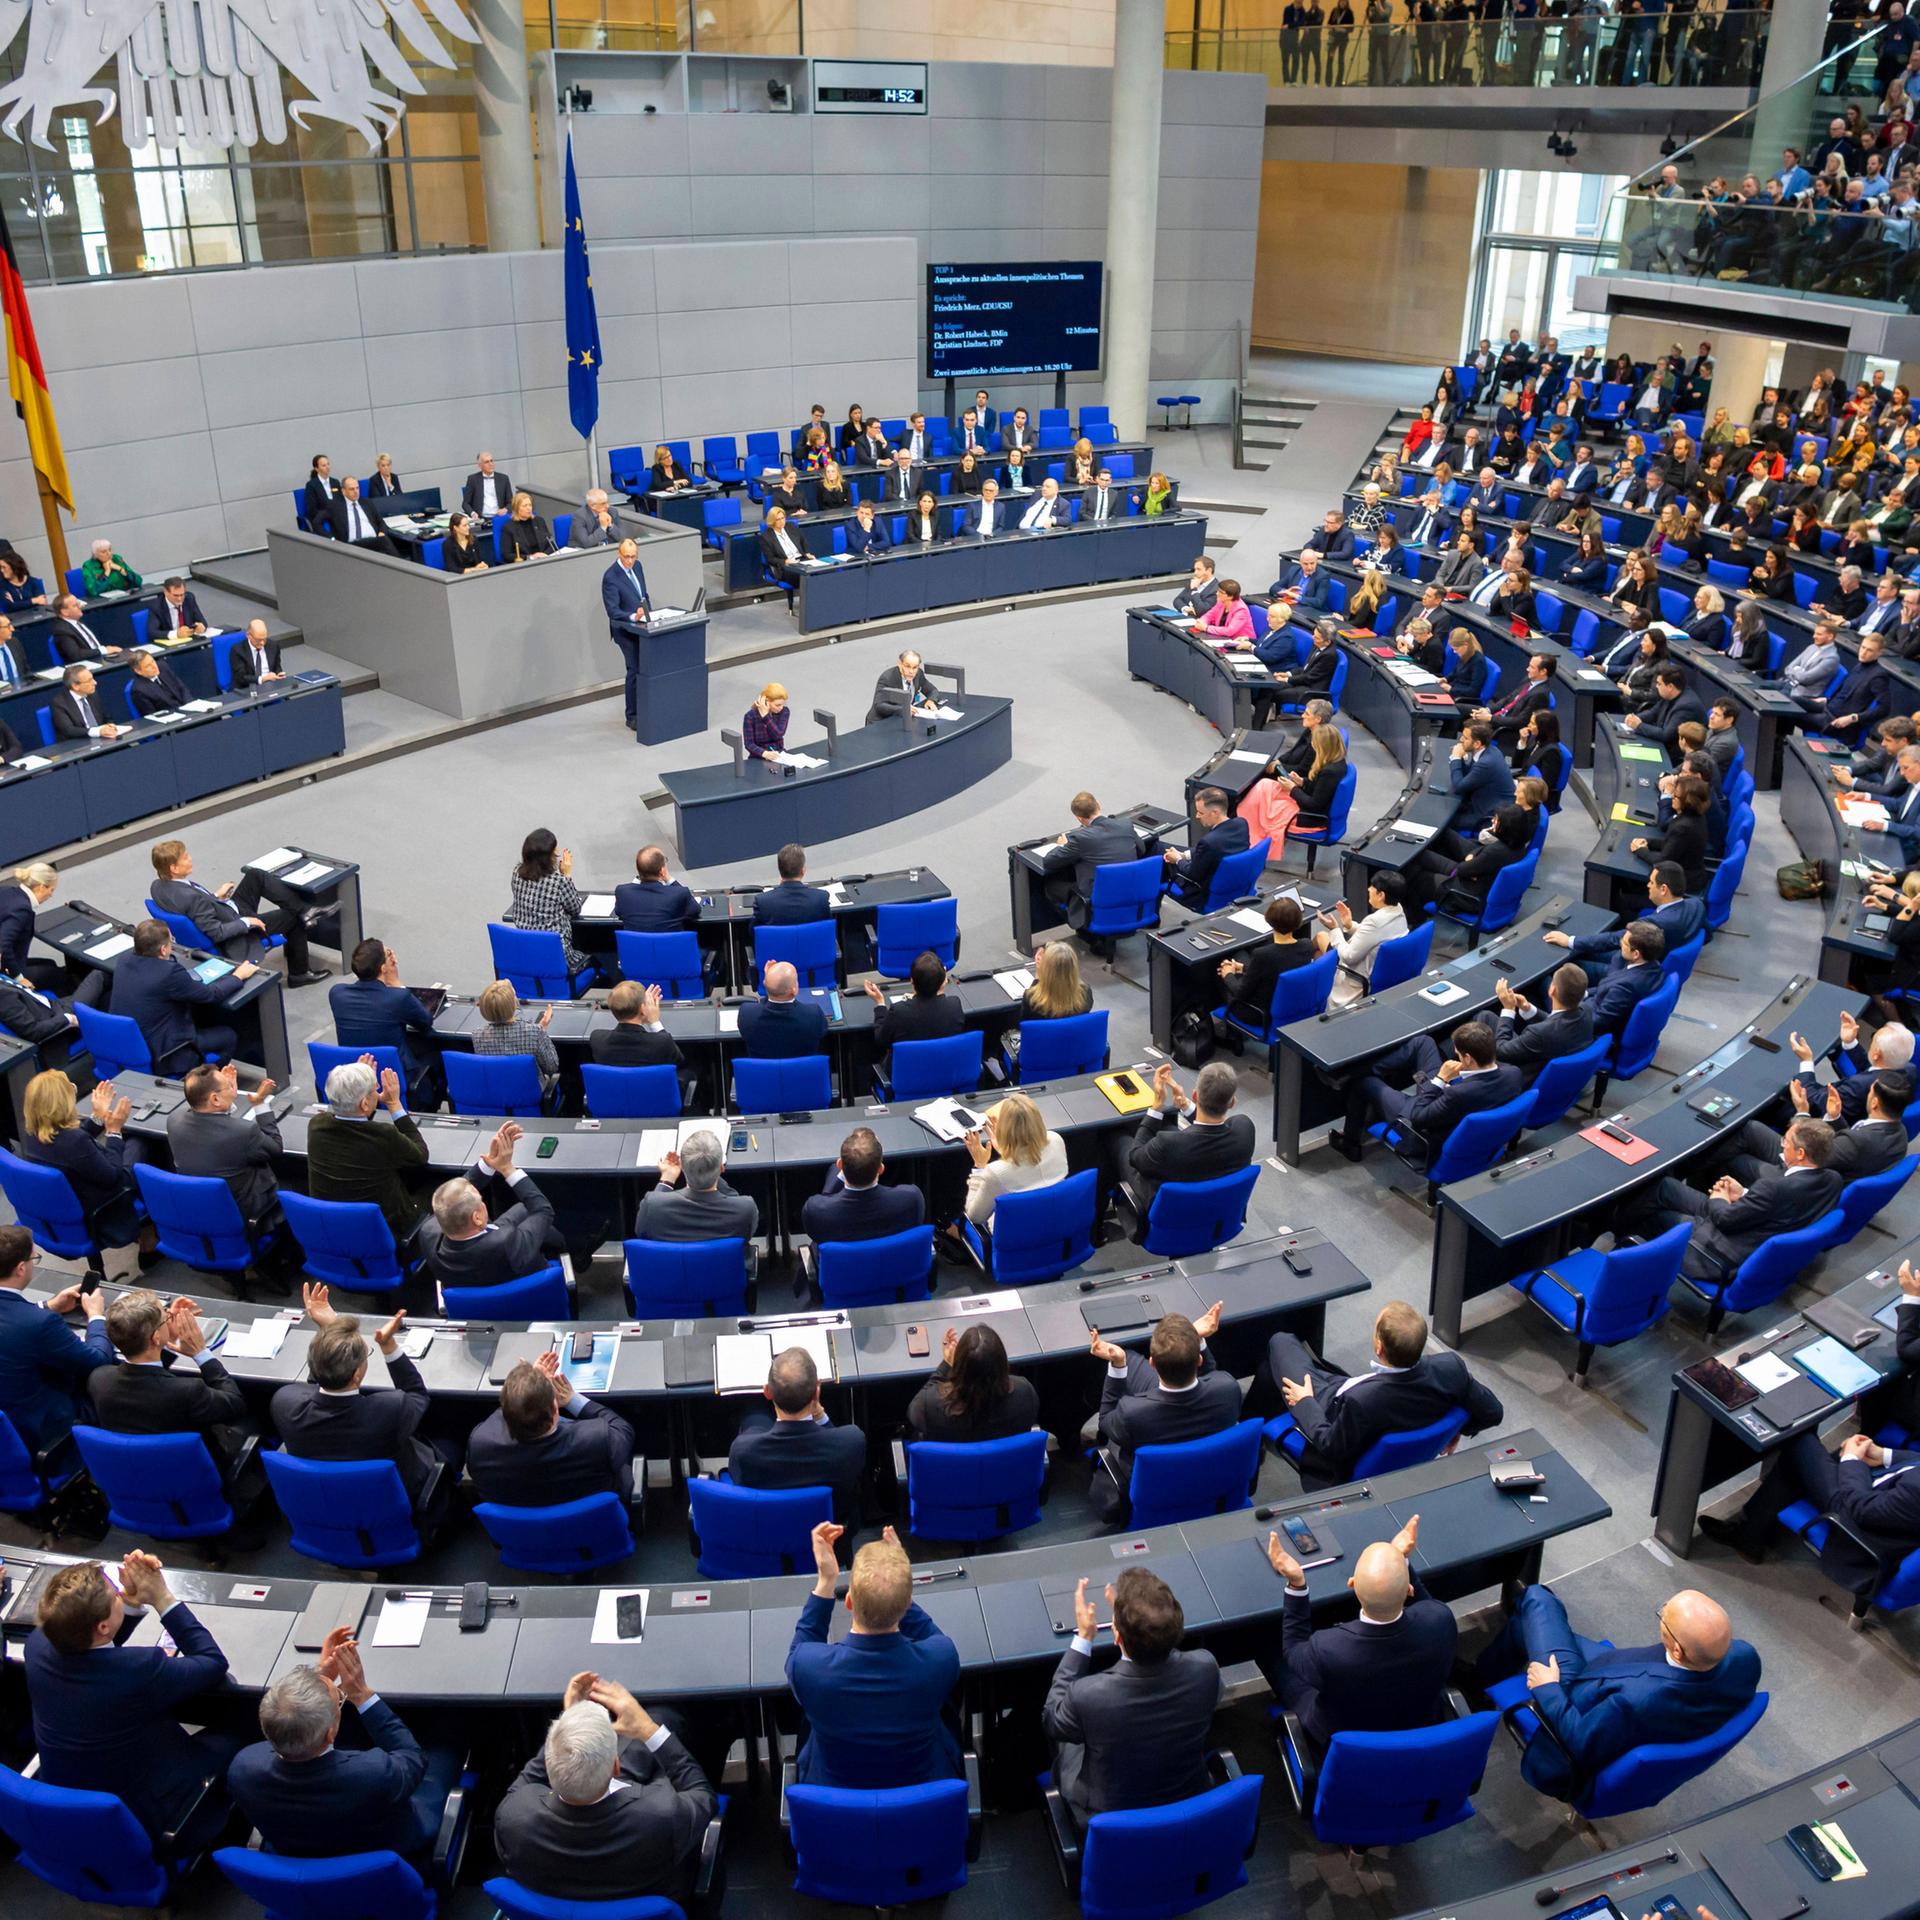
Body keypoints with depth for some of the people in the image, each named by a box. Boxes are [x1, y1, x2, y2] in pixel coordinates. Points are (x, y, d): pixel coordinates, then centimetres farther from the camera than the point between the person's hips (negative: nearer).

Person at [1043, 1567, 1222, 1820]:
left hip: (1111, 1820, -2)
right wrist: (1132, 1618, -1)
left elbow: (1050, 1720, -12)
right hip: (1190, 1806, 3)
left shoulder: (1088, 1695, -37)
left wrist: (1083, 1638, -11)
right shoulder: (1204, 1668, -30)